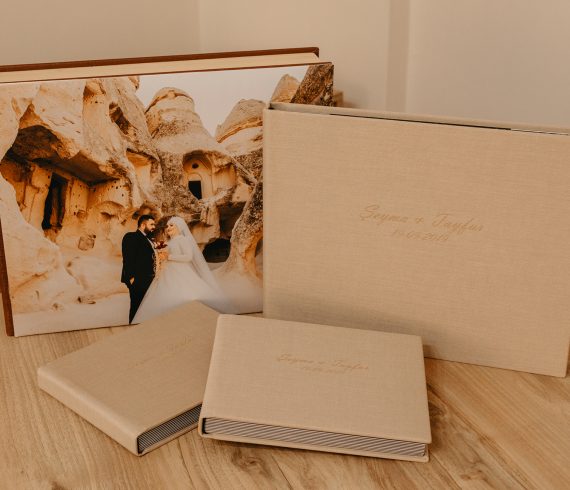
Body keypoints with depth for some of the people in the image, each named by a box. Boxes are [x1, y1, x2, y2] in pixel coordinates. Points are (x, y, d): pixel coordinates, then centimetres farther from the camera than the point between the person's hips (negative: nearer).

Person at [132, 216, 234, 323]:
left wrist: (169, 257, -13)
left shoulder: (183, 239, -2)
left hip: (180, 276, -8)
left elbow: (189, 256, -15)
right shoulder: (170, 242, 21)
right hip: (169, 276, 8)